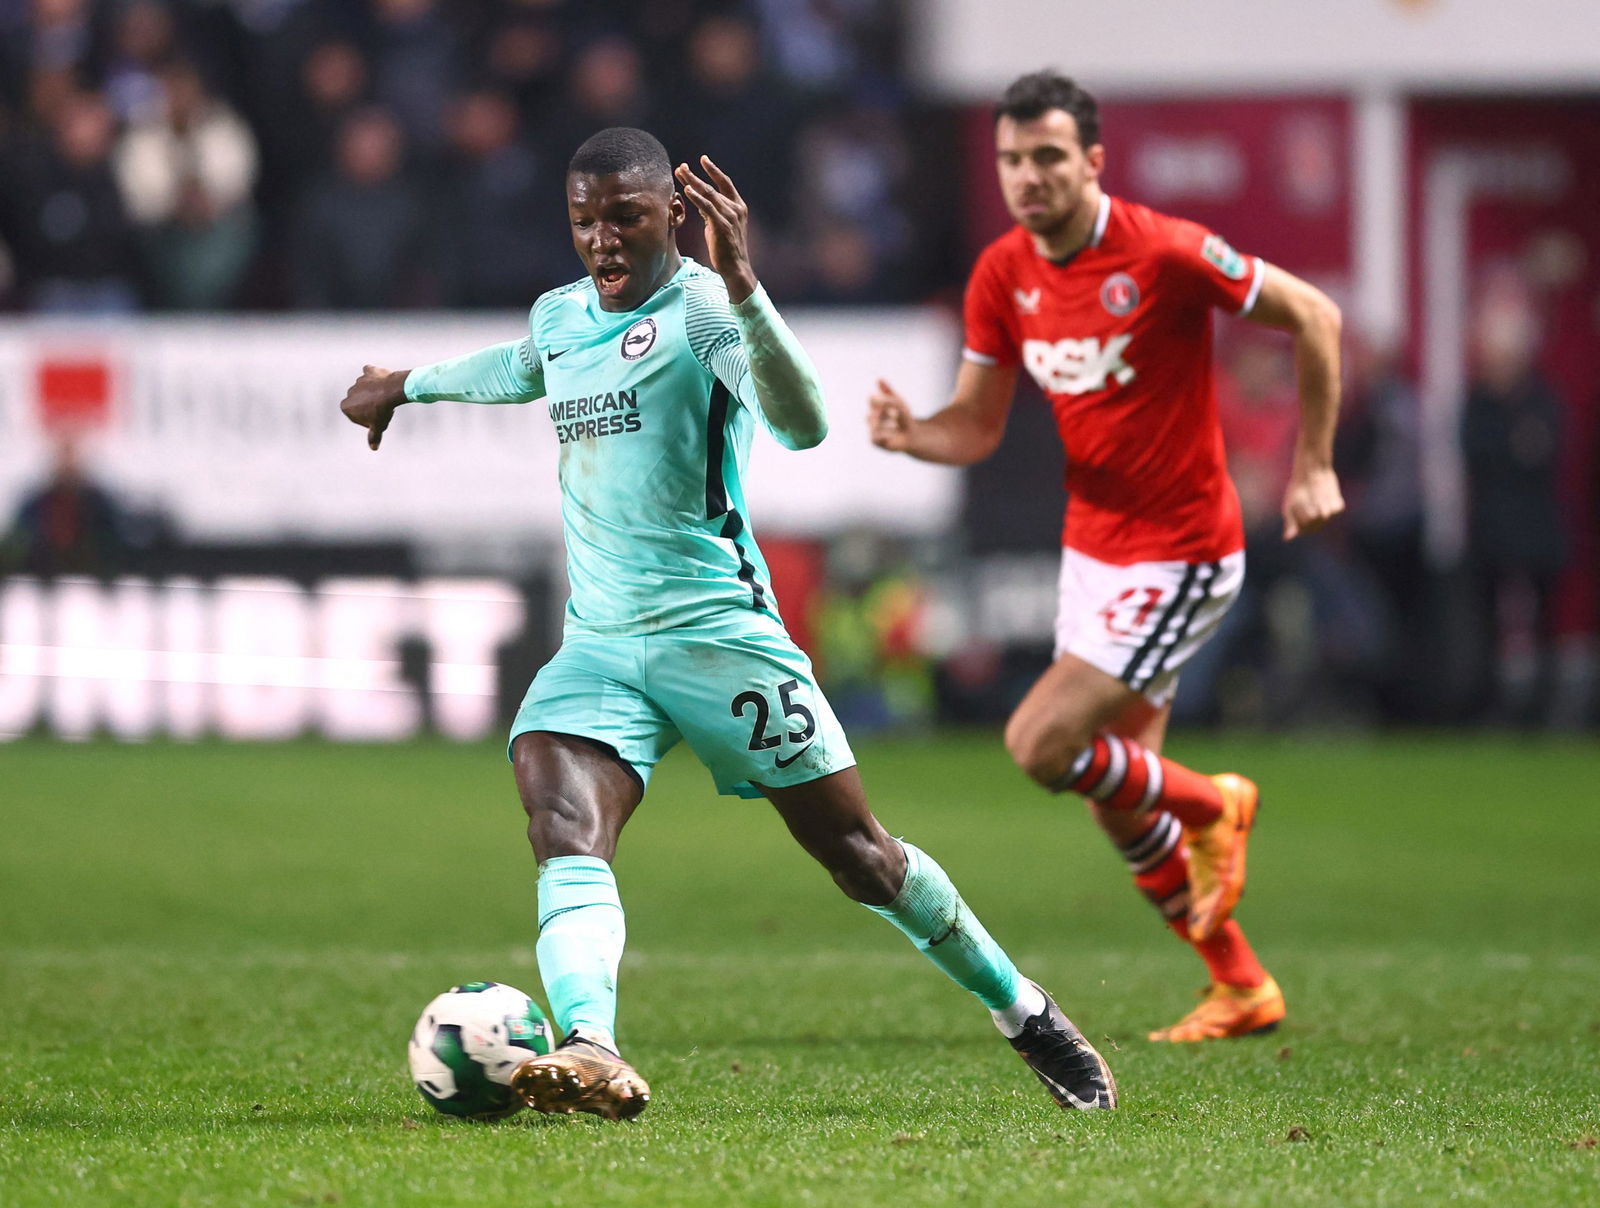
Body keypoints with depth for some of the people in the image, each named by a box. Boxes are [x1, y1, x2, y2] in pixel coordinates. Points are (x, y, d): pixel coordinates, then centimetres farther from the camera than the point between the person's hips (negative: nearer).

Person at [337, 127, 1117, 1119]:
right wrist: (406, 385, 53)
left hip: (719, 634, -5)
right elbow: (516, 372, 39)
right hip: (597, 646, 5)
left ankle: (1027, 1016, 24)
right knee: (564, 837, -24)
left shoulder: (701, 308, -11)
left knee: (859, 854, 3)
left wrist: (743, 290, -41)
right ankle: (592, 1056, -43)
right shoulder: (559, 318, 12)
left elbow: (804, 425, -29)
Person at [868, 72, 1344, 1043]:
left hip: (1179, 553, -7)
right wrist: (910, 435, -17)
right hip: (1092, 548, 7)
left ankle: (1212, 806, 10)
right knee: (1119, 805, 11)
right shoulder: (1003, 274, -1)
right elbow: (977, 429, 6)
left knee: (1040, 746, -17)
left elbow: (1313, 318, -10)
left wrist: (1313, 468, -9)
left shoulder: (1164, 252, -20)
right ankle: (1242, 988, 27)